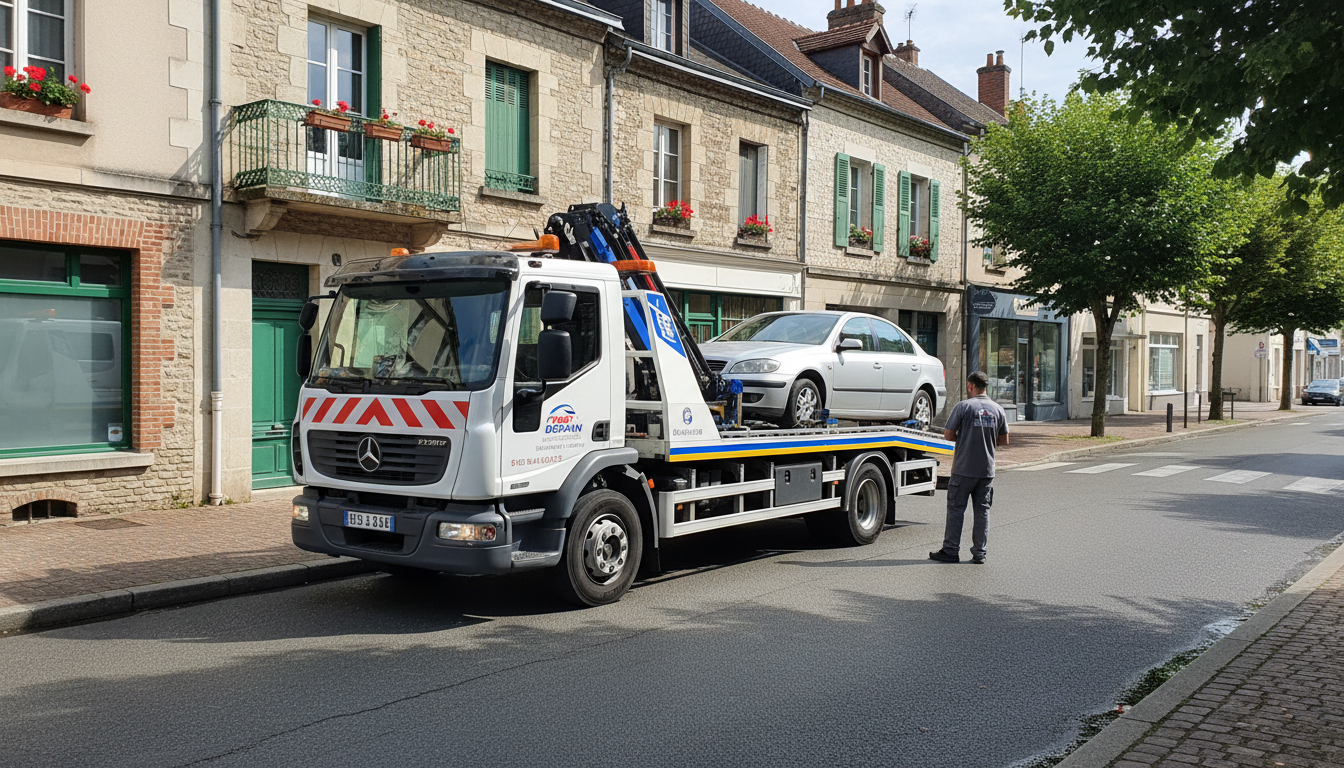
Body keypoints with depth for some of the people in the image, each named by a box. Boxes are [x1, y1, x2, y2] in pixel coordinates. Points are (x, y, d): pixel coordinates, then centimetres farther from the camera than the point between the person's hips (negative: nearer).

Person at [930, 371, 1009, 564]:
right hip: (987, 469, 4)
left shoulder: (963, 406, -8)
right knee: (982, 511, 9)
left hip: (963, 469, -4)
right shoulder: (997, 409, 6)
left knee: (956, 509, 2)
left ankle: (951, 551, 5)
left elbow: (948, 434, -8)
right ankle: (979, 553, 11)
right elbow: (1004, 440, 11)